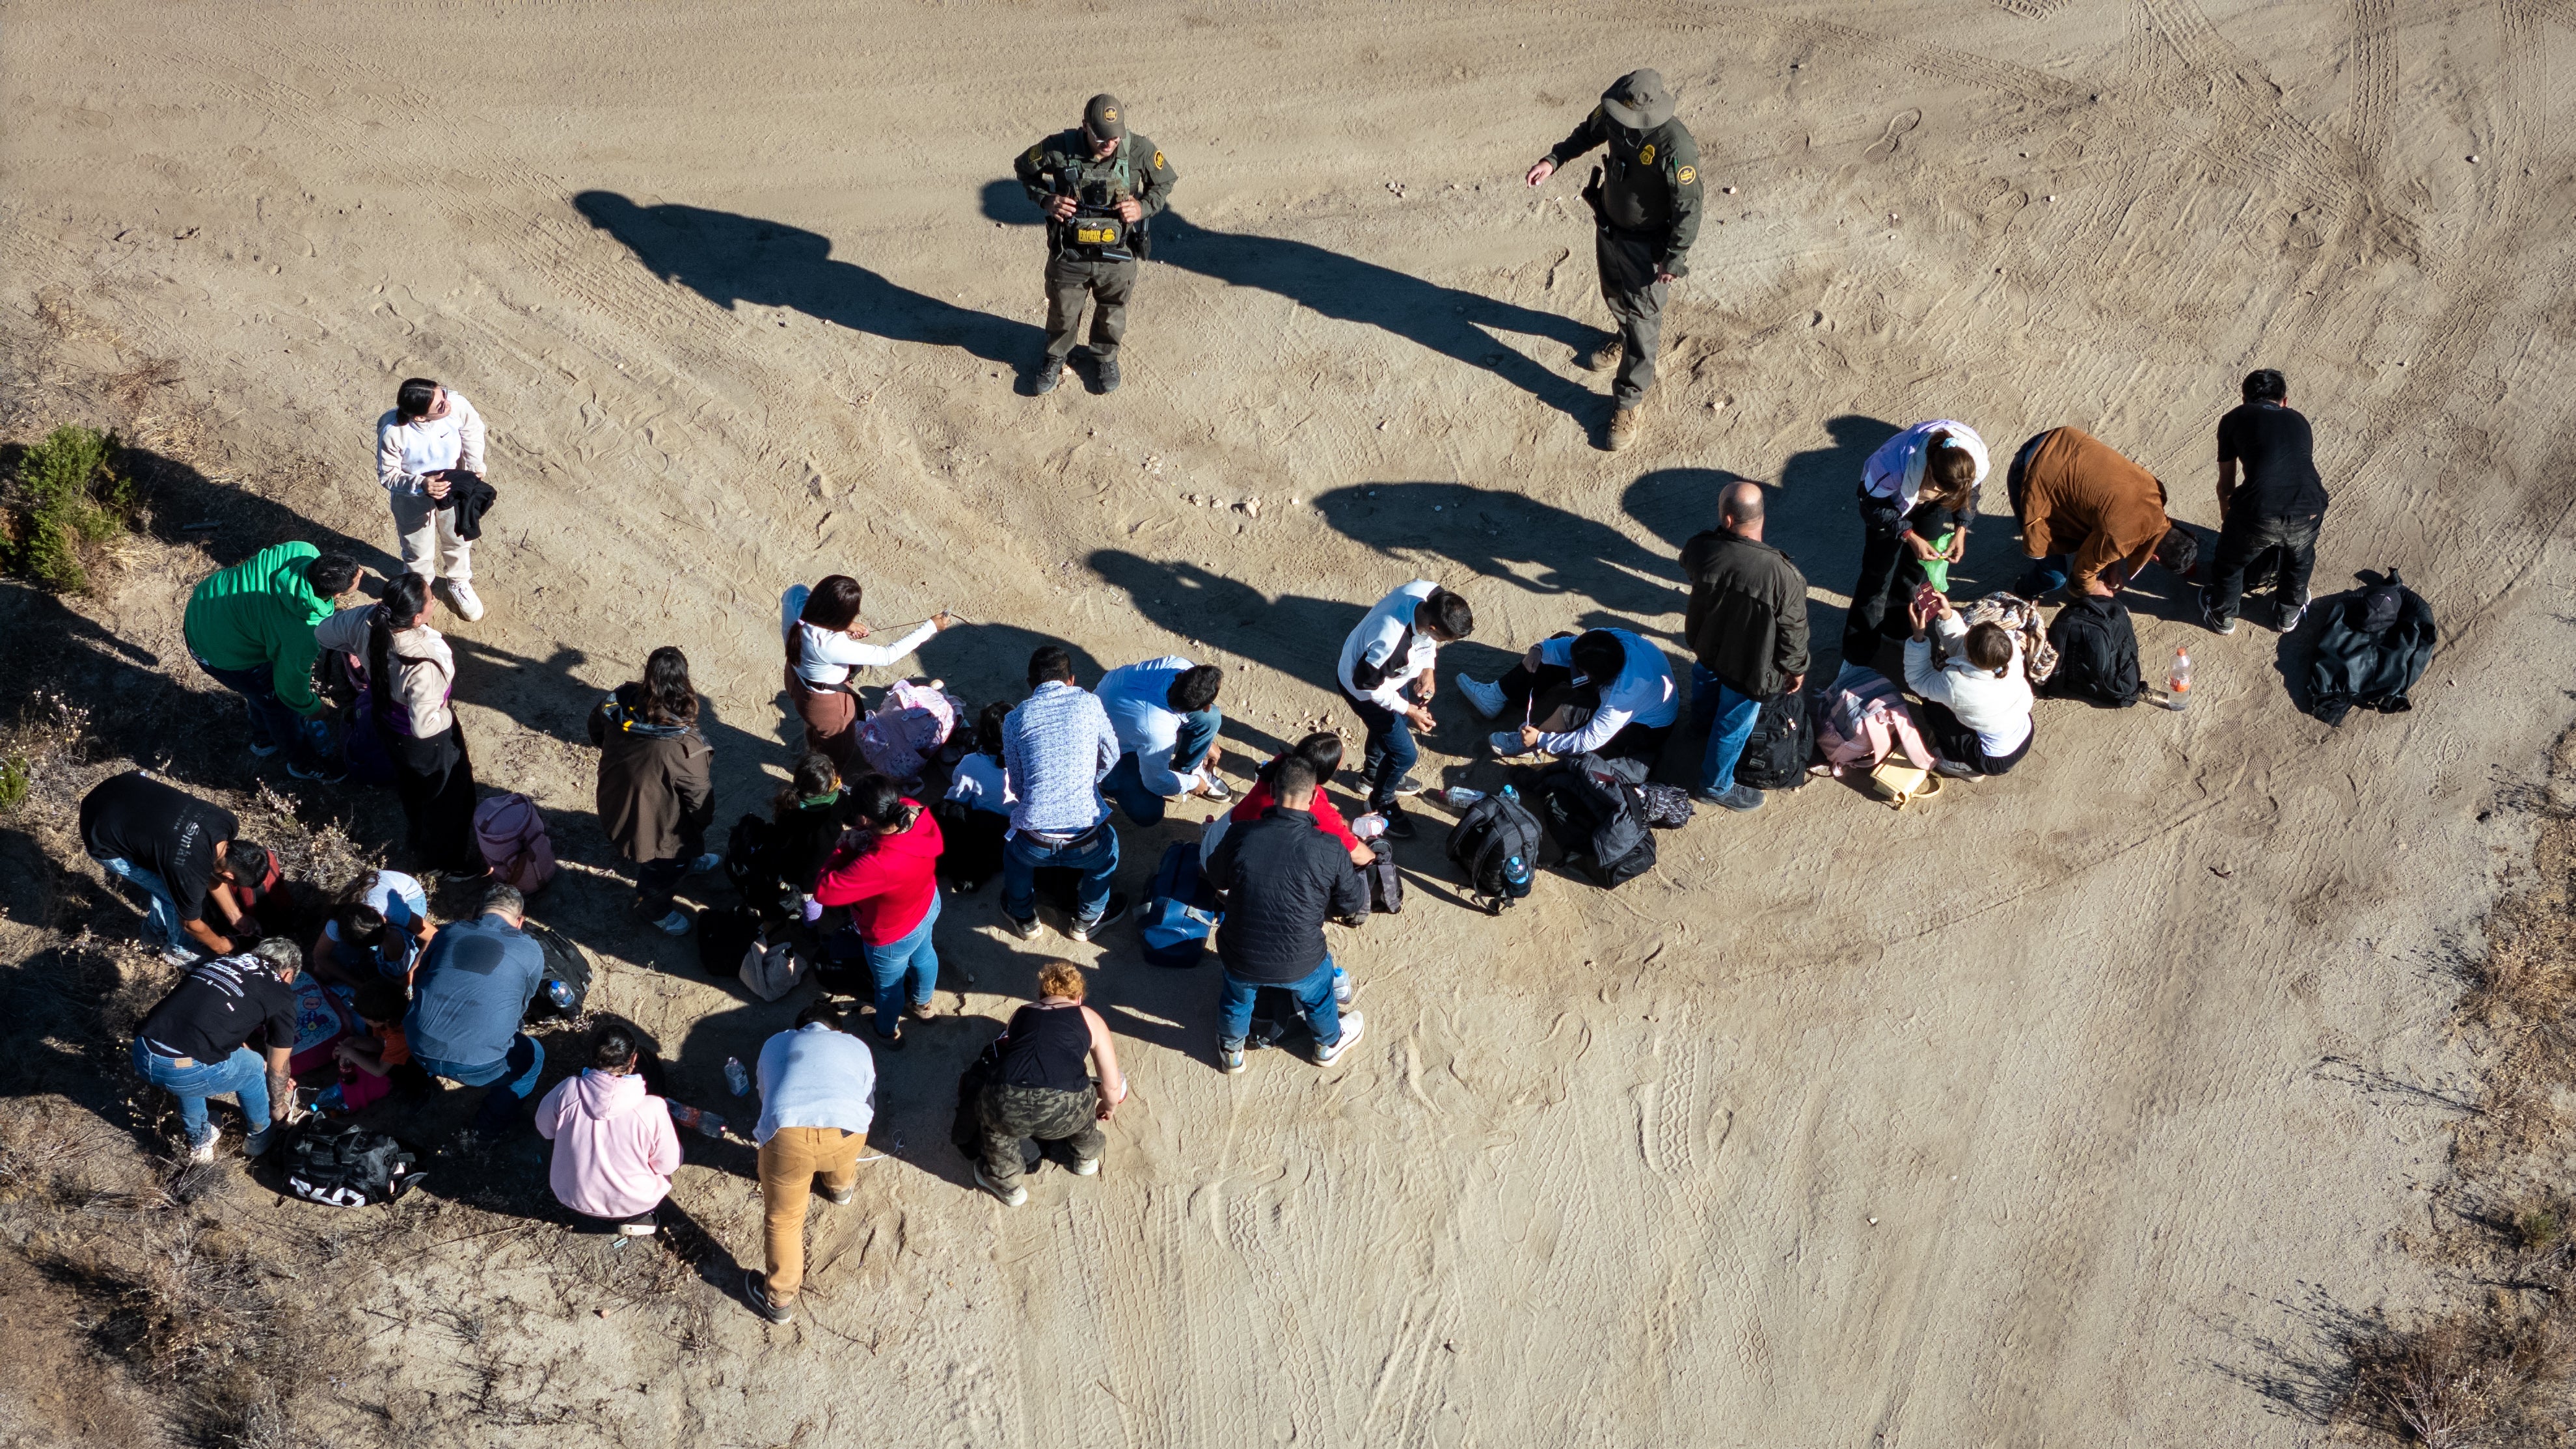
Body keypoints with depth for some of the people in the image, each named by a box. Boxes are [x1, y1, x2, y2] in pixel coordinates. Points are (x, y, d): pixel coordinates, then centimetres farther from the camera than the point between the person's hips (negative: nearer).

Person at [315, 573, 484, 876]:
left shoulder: (367, 620, -30)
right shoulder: (424, 666, -47)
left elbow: (324, 633, -9)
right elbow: (425, 725, -38)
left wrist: (357, 653, 7)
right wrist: (451, 718, -18)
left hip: (386, 722, 7)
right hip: (428, 743, -6)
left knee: (411, 785, 35)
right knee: (448, 797, 24)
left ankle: (420, 841, 63)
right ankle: (454, 864, 49)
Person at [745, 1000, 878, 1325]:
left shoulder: (775, 1044, 33)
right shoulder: (856, 1047, 32)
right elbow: (869, 1106, 43)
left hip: (786, 1135, 0)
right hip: (845, 1131, 0)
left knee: (782, 1219, 21)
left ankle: (779, 1299, 31)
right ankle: (841, 1188, 65)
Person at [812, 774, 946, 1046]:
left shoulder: (878, 864, -49)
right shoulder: (916, 812, -30)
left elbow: (824, 891, -39)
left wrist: (846, 847, -28)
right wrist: (863, 836, -19)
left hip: (893, 937, -6)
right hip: (928, 905, 6)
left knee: (889, 986, 29)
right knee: (923, 955, 38)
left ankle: (888, 1031, 61)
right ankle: (923, 1004, 70)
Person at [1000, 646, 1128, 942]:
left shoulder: (1015, 719, 5)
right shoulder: (1088, 702, 4)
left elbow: (1015, 785, 12)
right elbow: (1110, 756, 16)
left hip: (1035, 844, 1)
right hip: (1085, 842, -1)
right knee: (1108, 844, 36)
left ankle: (1023, 917, 55)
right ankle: (1088, 919, 50)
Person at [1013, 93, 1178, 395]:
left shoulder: (1139, 151, -21)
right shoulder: (1059, 149, -23)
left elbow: (1165, 181, -1)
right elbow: (1024, 169, -3)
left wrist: (1144, 207, -19)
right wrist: (1045, 200, -18)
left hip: (1117, 257, 1)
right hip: (1069, 255, -1)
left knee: (1111, 314, 25)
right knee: (1062, 313, 23)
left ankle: (1106, 357, 54)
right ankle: (1056, 356, 52)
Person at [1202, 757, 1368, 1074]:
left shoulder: (1239, 838, -22)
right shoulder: (1329, 849, -24)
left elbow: (1217, 879, 0)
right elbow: (1355, 904, -7)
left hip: (1242, 959, 1)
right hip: (1301, 964, 0)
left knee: (1235, 999, 35)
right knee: (1318, 999, 34)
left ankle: (1231, 1052, 60)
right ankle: (1329, 1045, 61)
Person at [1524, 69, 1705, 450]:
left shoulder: (1676, 148, -39)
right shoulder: (1613, 113, -20)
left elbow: (1689, 209, -27)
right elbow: (1589, 133, 5)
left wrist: (1673, 260, -18)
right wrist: (1554, 159, -9)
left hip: (1647, 243, -7)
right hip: (1609, 225, 7)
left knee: (1642, 319, 7)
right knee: (1615, 294, 32)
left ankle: (1629, 403, 24)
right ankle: (1627, 337, 64)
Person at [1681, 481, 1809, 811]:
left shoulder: (1700, 549, -31)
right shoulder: (1783, 576, -39)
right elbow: (1792, 632, -22)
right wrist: (1796, 668, -3)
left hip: (1706, 644, 4)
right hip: (1750, 666, -4)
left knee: (1706, 674, 39)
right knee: (1734, 724, 22)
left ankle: (1704, 716, 72)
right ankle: (1717, 787, 45)